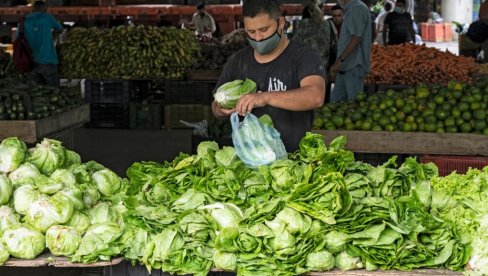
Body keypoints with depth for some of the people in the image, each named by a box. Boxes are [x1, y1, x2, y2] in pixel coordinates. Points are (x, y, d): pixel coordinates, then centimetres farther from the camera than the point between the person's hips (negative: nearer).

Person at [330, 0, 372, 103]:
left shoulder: (357, 8, -13)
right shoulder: (351, 9, 16)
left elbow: (356, 38, -20)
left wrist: (340, 60, -22)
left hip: (354, 67, -10)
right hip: (345, 67, 10)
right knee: (335, 100, 11)